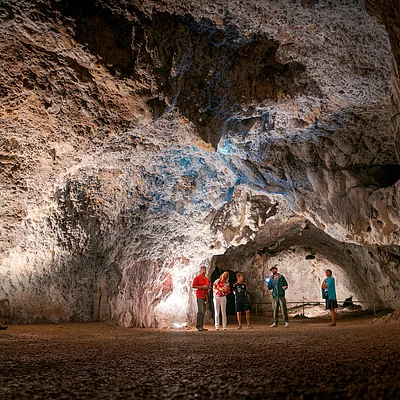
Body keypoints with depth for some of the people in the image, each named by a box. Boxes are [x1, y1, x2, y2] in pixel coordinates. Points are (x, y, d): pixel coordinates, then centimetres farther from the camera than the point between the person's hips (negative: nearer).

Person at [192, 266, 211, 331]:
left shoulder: (207, 279, 19)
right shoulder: (197, 278, -1)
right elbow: (193, 286, -8)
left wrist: (208, 287, 6)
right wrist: (202, 287, -13)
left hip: (205, 296, 7)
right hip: (199, 296, -7)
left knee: (203, 311, 7)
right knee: (200, 311, -14)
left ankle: (201, 326, 12)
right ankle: (198, 326, -10)